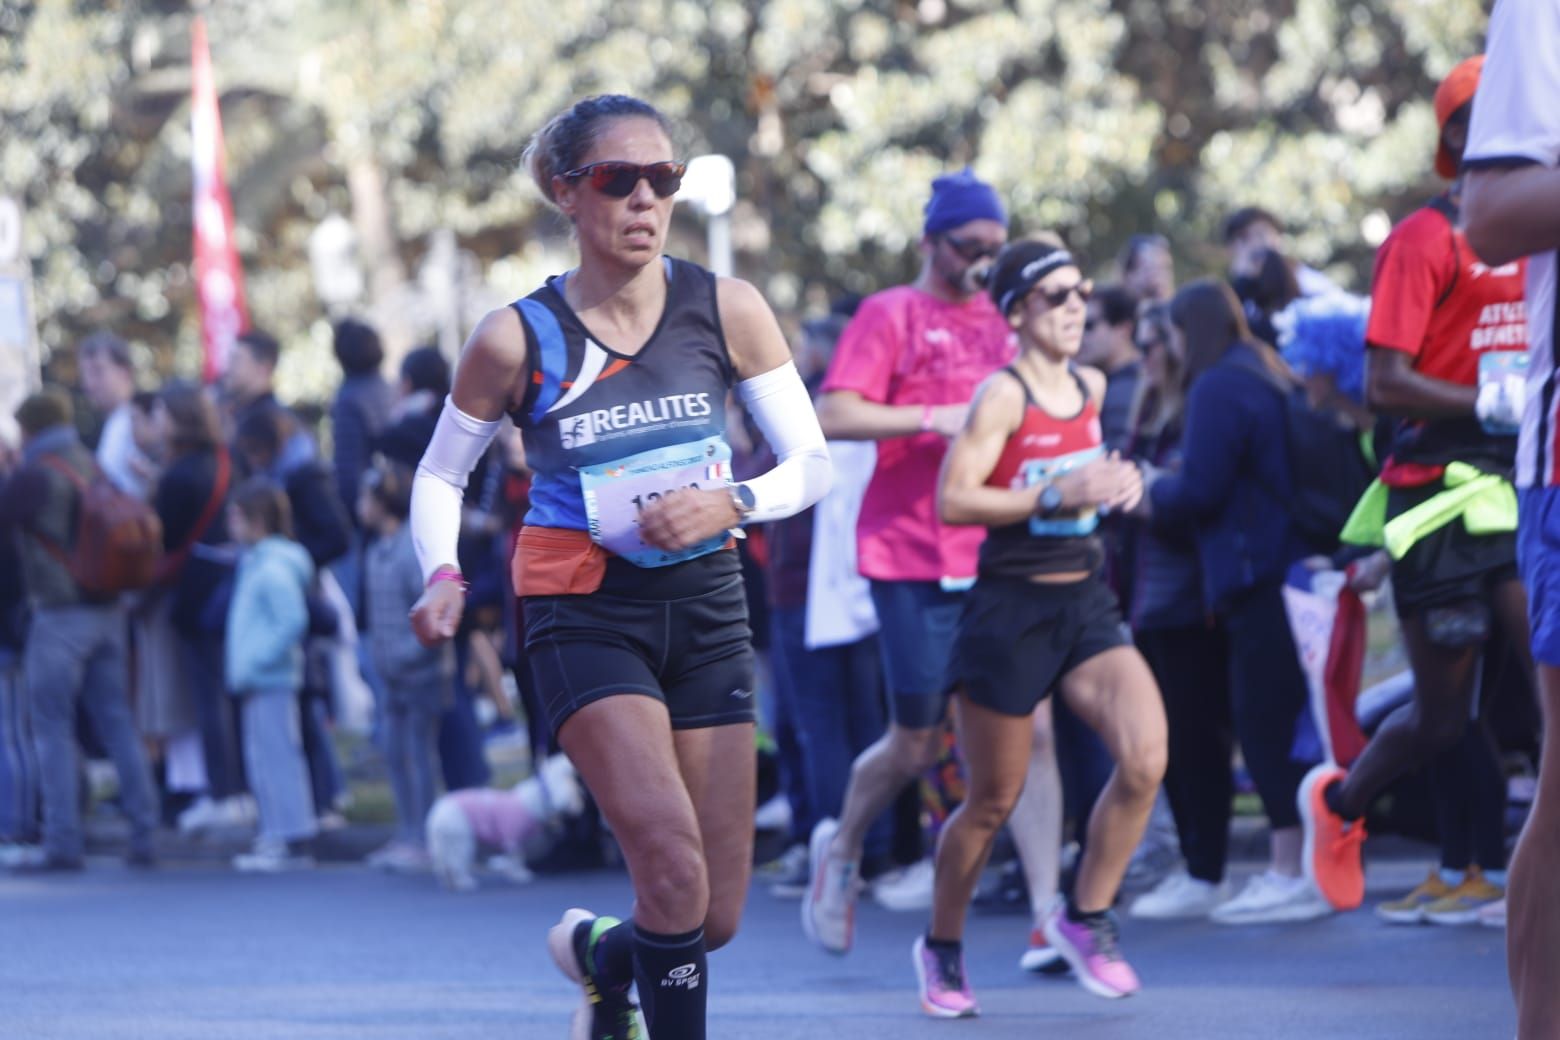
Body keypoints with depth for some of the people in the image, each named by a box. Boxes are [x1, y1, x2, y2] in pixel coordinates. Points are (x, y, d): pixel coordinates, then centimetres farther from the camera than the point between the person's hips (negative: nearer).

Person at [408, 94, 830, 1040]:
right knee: (676, 868, -23)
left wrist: (729, 504, -19)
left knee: (717, 918, 5)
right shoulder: (518, 340, -9)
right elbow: (440, 475, 5)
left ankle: (601, 956, 38)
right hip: (585, 615, -3)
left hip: (706, 607, 3)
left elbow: (812, 463, 1)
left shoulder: (726, 310, -4)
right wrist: (443, 577, -13)